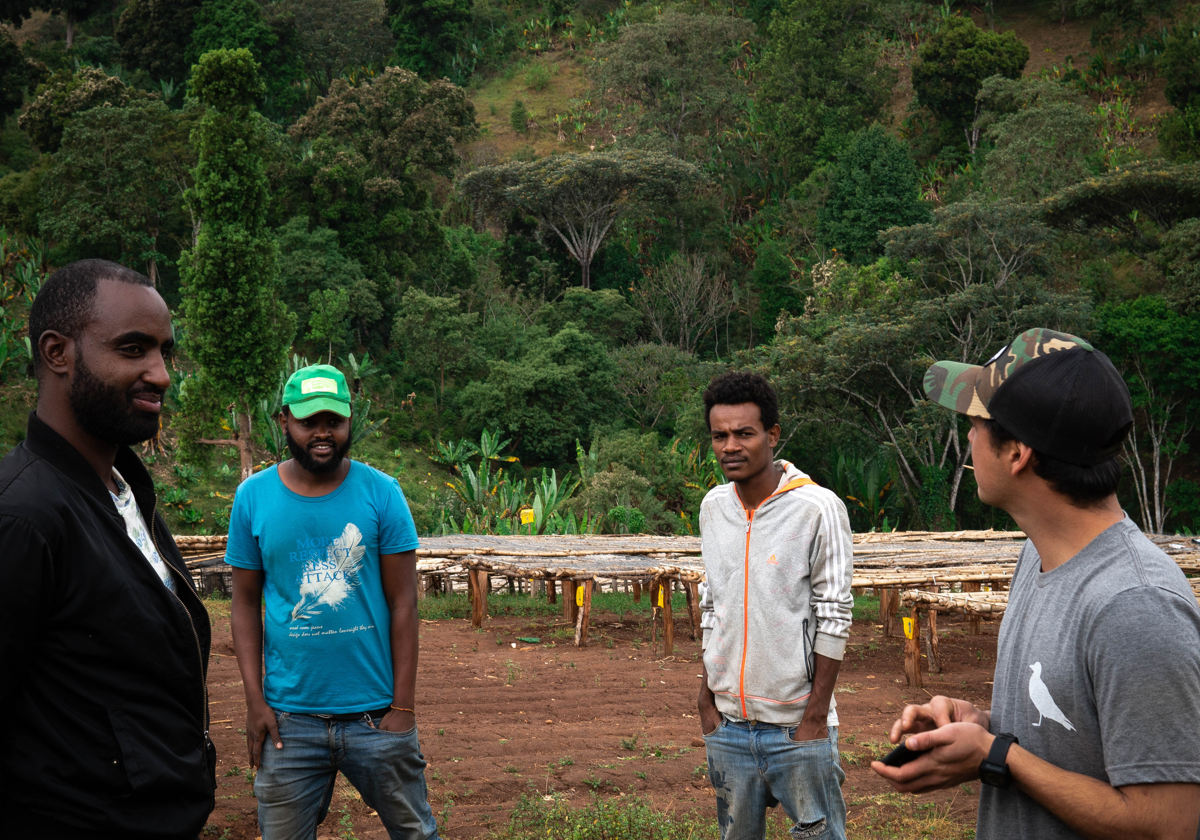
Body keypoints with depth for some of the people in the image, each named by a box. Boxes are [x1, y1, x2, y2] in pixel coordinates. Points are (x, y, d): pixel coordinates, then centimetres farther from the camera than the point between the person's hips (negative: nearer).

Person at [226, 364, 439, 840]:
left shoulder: (381, 493, -3)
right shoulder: (253, 497, 1)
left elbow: (403, 603, -3)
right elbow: (246, 603, 4)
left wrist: (403, 705, -7)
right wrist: (254, 701, -3)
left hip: (377, 713, -1)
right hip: (290, 718, 1)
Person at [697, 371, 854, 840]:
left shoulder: (819, 510, -12)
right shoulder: (713, 507, 5)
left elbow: (833, 619, -11)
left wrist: (815, 717, -11)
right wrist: (707, 696, 11)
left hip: (797, 728, -5)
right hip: (728, 727, 5)